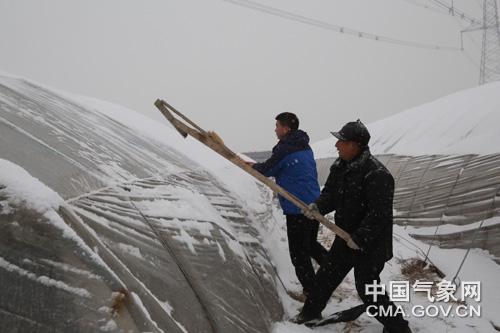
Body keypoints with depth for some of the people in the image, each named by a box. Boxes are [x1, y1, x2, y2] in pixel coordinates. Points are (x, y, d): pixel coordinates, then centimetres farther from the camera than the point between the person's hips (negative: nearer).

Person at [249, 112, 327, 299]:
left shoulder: (285, 149, -16)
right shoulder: (305, 147, 12)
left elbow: (266, 170, -5)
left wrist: (252, 166, 14)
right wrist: (258, 166, 19)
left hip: (297, 209, -8)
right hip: (315, 205, 9)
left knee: (298, 252, 4)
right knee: (310, 244, 26)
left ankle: (310, 292, 12)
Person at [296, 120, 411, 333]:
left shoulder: (377, 175, -27)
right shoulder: (340, 166, 1)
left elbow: (379, 215, -27)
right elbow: (330, 193, 10)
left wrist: (359, 238, -24)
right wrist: (318, 206, -10)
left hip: (369, 244, -8)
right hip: (345, 238, 8)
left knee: (367, 289, -1)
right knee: (326, 275, 19)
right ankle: (311, 312, 40)